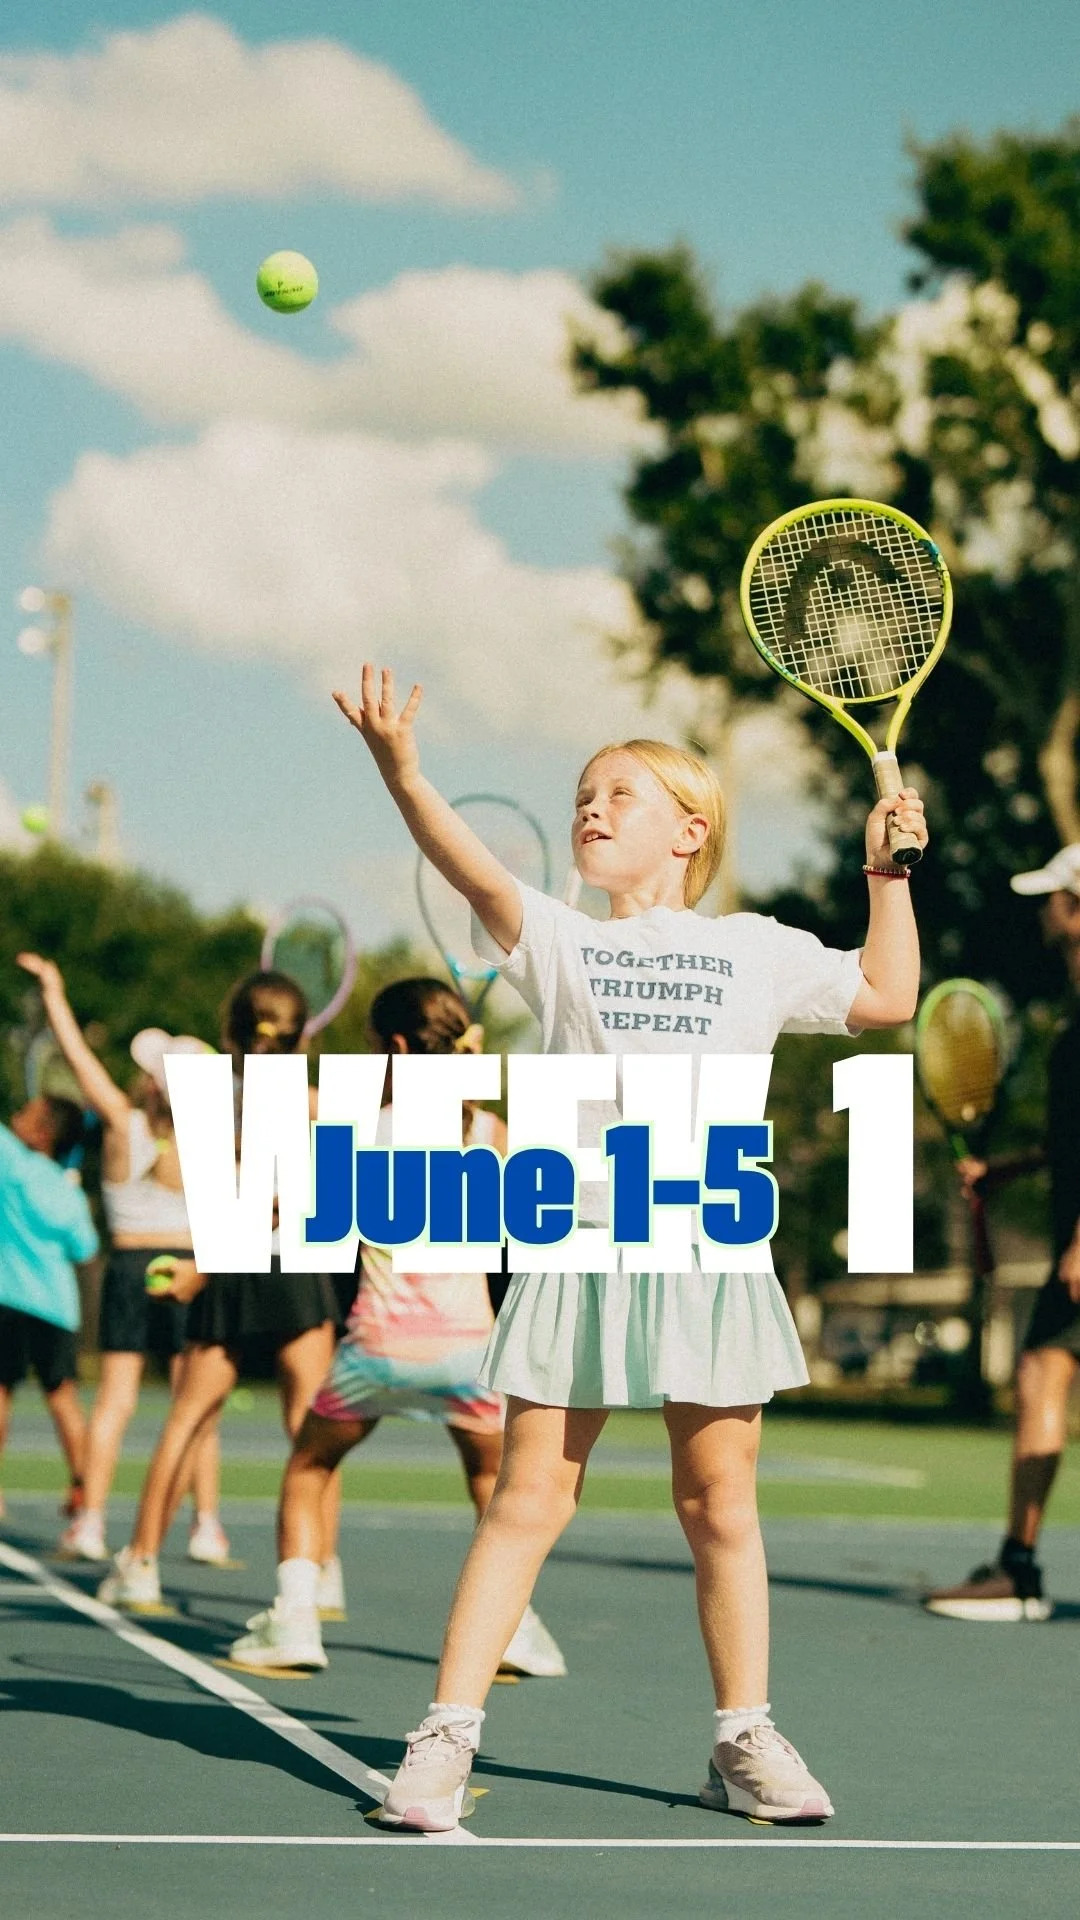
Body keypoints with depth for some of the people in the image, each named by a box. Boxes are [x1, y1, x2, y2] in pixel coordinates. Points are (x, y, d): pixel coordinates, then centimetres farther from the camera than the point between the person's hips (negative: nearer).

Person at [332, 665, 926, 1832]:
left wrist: (887, 870, 15)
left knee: (720, 1508, 7)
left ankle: (745, 1742, 20)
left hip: (710, 1259, 1)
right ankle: (445, 1738, -2)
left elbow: (888, 998, 22)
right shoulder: (559, 944, 6)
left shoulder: (757, 951, 12)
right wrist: (400, 772, -30)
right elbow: (475, 872, -13)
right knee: (528, 1498, -4)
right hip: (581, 1248, -1)